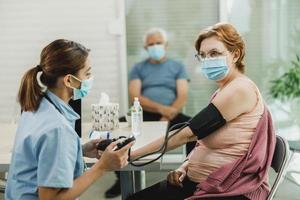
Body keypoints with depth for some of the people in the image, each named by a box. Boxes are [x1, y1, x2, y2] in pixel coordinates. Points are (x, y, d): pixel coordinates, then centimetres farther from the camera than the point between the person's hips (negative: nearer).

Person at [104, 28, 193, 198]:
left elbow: (183, 97, 1)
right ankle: (122, 179, -9)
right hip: (144, 115, 1)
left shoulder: (178, 67, 13)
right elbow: (135, 97, -1)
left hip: (172, 116, -1)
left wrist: (167, 117, -18)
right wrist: (160, 108, -18)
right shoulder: (138, 68, 14)